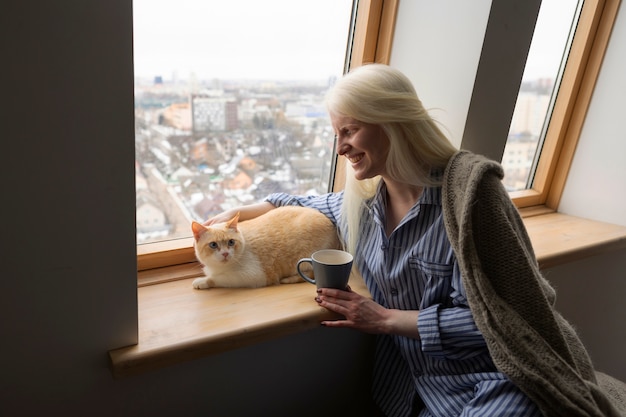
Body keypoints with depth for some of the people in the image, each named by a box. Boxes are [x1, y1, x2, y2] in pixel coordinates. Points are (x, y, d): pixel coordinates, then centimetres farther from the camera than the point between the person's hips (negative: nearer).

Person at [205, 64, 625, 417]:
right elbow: (306, 204, 19)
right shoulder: (361, 201, -1)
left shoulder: (467, 190, -20)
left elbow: (489, 318, -19)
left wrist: (384, 318, -16)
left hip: (495, 383, -4)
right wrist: (237, 213, 8)